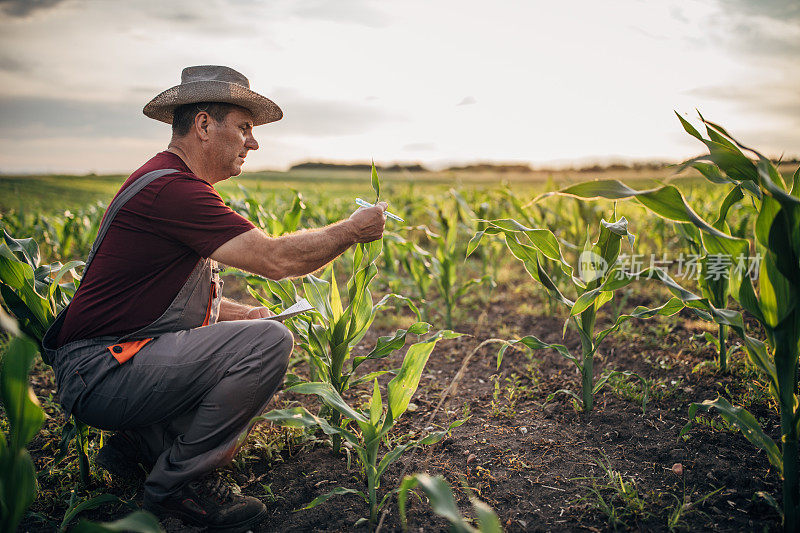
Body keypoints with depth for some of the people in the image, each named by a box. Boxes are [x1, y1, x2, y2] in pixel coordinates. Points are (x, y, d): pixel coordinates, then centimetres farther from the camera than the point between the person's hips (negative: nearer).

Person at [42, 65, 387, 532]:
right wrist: (354, 230, -11)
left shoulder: (173, 184, 14)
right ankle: (176, 483, -7)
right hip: (99, 371, -10)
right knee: (269, 343, -22)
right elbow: (276, 259, -25)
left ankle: (140, 442, 14)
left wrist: (242, 314, 7)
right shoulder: (172, 188, -21)